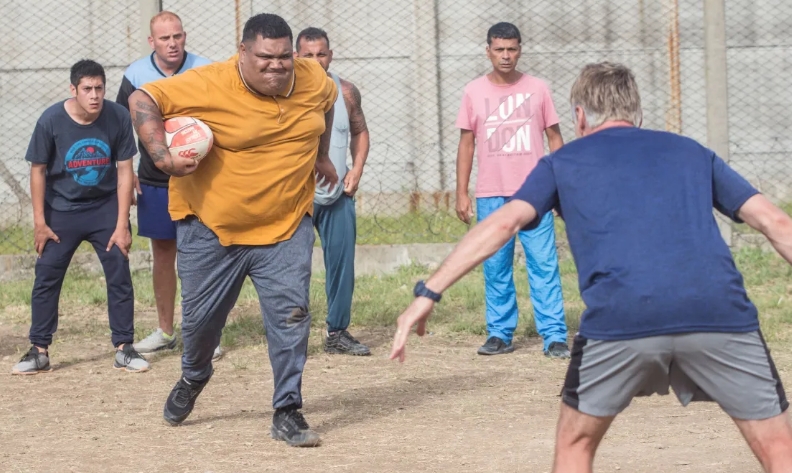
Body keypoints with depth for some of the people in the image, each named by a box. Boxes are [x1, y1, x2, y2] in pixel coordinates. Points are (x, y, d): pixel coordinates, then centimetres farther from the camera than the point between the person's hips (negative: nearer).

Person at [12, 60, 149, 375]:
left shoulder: (118, 118, -16)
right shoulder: (51, 121, -18)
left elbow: (124, 171, -9)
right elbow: (38, 171, -7)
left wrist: (122, 225, -10)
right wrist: (40, 222, -7)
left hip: (106, 208, 1)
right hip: (62, 210, 0)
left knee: (120, 276, 0)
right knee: (46, 277, 1)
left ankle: (123, 349, 11)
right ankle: (39, 352, 10)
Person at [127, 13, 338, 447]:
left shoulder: (314, 80, -5)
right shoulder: (207, 85, -19)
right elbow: (142, 100, -16)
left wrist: (321, 155, 24)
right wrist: (161, 155, -28)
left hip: (286, 227, 2)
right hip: (211, 226, -2)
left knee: (290, 314, -11)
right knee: (201, 315, 11)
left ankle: (287, 414, -1)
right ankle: (193, 378, 43)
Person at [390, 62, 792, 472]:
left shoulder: (564, 162, 23)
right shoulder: (693, 153, 28)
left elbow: (502, 224, 9)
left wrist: (428, 293, 8)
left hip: (618, 317, -1)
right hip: (720, 312, 1)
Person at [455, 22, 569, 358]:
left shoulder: (537, 89, 5)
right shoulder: (474, 93, 6)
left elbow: (554, 138, 9)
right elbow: (466, 144, 9)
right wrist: (461, 193, 4)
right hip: (490, 195, 1)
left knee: (544, 264, -6)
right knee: (495, 268, 3)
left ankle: (554, 336, -5)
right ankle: (500, 334, 12)